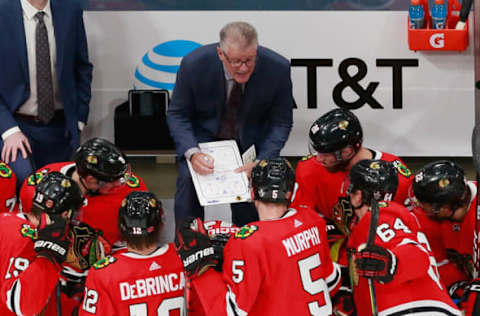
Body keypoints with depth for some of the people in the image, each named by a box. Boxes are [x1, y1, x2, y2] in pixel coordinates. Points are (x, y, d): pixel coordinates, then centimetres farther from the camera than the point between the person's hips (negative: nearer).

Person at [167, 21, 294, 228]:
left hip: (251, 139, 1)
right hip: (205, 132, -1)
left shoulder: (277, 68, -24)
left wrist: (261, 162, -26)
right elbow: (177, 115, -12)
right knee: (188, 178, -24)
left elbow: (281, 122, -11)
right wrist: (192, 153, -31)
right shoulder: (194, 64, -26)